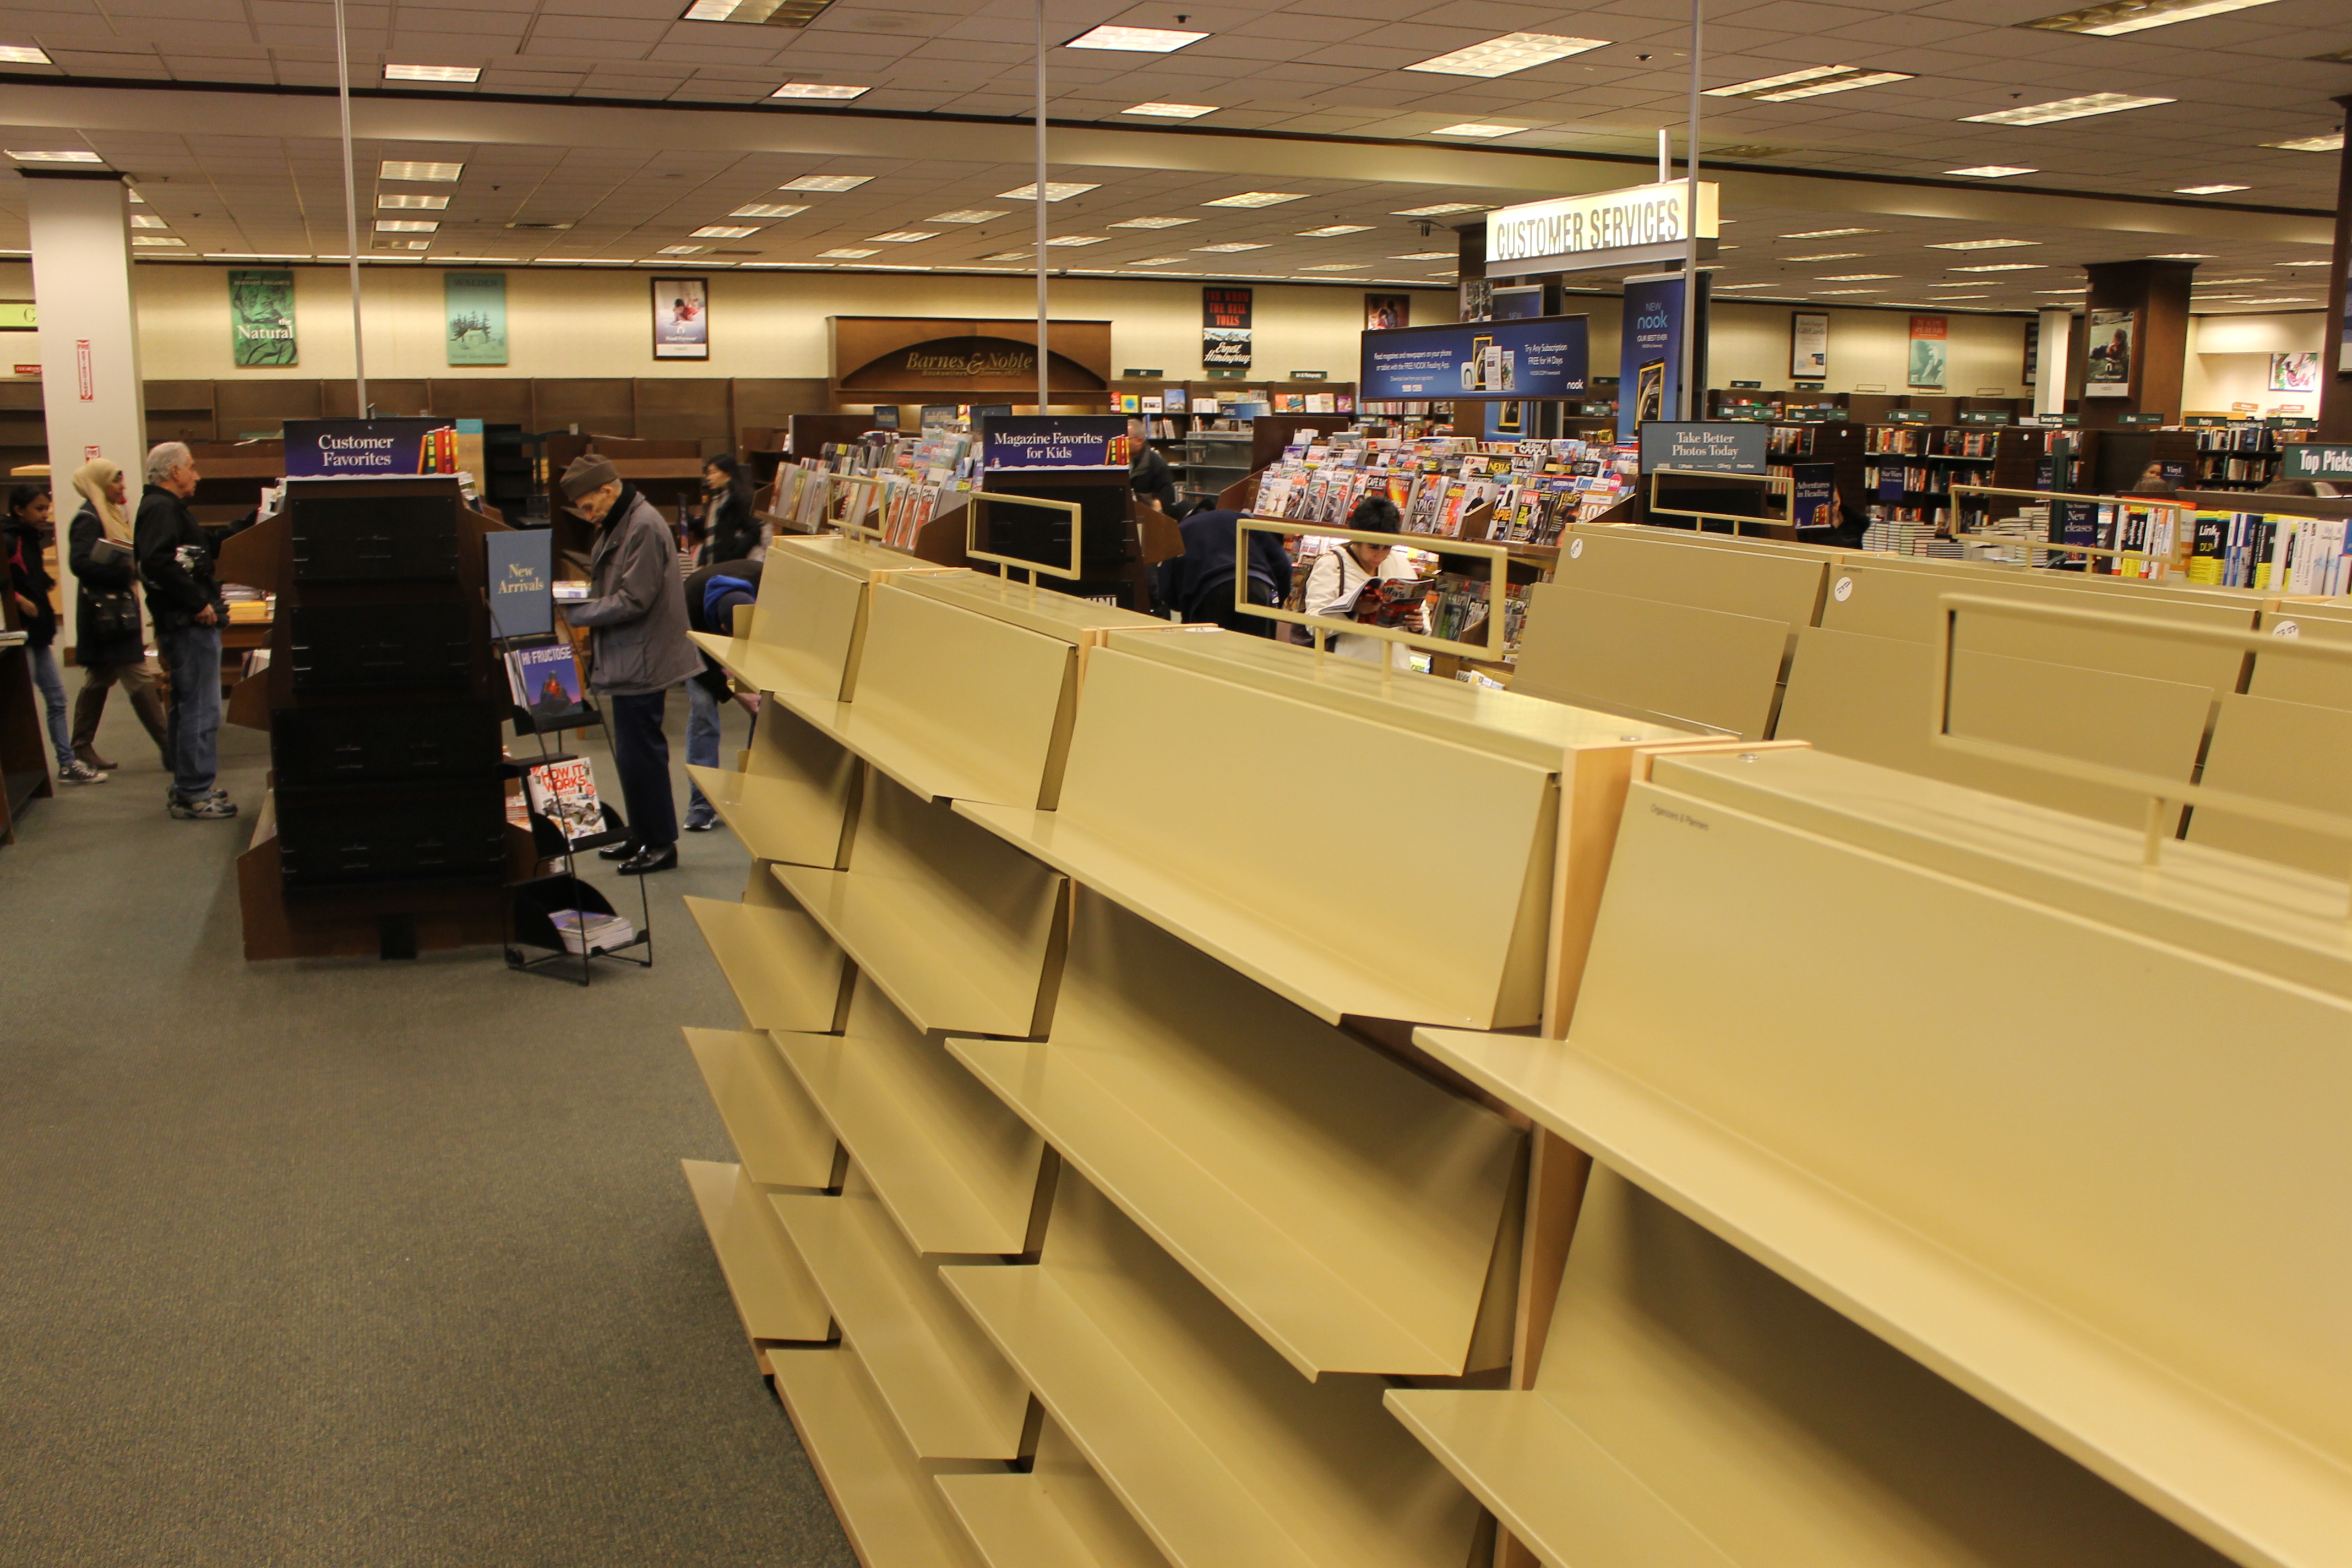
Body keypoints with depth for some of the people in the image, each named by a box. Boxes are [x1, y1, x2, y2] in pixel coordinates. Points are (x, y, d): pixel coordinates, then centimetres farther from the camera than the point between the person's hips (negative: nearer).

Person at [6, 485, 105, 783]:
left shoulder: (30, 540, 13)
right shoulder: (11, 542, -14)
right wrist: (20, 601, -25)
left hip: (38, 632, 9)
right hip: (22, 631, -9)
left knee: (56, 698, 10)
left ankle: (68, 763, 15)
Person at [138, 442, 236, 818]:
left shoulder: (167, 508, 20)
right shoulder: (162, 508, -14)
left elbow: (209, 548, 27)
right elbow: (157, 562, -29)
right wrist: (198, 603, -25)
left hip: (185, 622, 12)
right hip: (189, 624, -12)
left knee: (186, 707, 17)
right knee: (201, 709, -8)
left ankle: (185, 788, 26)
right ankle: (193, 795, -4)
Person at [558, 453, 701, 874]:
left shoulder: (644, 527, -19)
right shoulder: (617, 524, 13)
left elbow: (633, 601, -22)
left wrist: (573, 613, -17)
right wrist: (579, 595, 5)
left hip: (640, 662, -10)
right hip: (625, 659, 10)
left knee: (640, 753, -4)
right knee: (633, 752, 17)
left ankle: (661, 844, 6)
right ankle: (642, 836, 27)